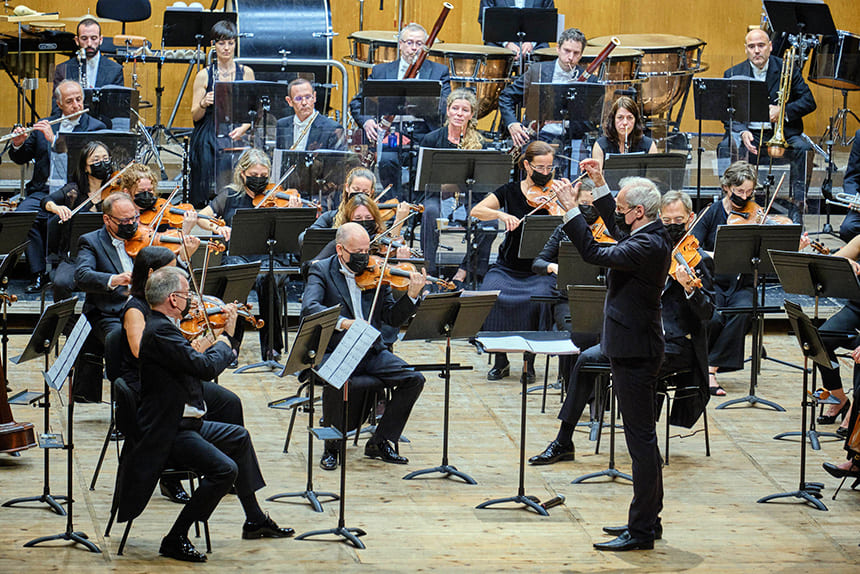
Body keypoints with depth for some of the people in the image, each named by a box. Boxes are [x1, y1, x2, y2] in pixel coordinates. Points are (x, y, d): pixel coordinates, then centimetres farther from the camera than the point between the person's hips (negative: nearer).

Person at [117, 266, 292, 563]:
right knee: (225, 469, -25)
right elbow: (207, 367, -27)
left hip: (184, 422, 12)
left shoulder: (162, 326, 10)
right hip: (167, 432, -12)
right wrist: (227, 335, -10)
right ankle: (175, 539, -12)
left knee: (239, 437, 26)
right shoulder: (160, 332, -24)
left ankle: (255, 519, 37)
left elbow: (197, 362, 18)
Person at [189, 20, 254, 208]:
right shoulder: (204, 75, 4)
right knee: (209, 192, -10)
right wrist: (203, 104, -17)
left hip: (237, 138, 1)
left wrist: (243, 128, -10)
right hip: (209, 143, -1)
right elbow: (195, 116, 5)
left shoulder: (246, 73, 8)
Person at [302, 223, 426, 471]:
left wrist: (412, 295, -11)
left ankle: (380, 442, 0)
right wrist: (344, 322, -33)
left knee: (414, 379, -15)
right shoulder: (321, 271, 0)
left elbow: (393, 318, 7)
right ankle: (332, 445, -10)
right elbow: (309, 307, -19)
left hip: (372, 351, 4)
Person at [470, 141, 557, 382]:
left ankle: (529, 361, -9)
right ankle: (501, 360, -5)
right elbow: (476, 211, -6)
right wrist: (501, 215, -22)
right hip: (508, 268, 2)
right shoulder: (512, 191, 4)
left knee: (539, 298, -32)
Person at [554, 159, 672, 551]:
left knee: (641, 438, -6)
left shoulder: (648, 247, -22)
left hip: (636, 353, -11)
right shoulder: (651, 235, 8)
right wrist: (598, 182, 23)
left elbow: (595, 253, -28)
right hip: (637, 347, 11)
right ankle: (648, 519, 26)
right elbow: (615, 228, 28)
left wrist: (570, 209, -22)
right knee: (642, 437, 17)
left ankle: (641, 531, -2)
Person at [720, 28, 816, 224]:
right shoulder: (733, 74, 5)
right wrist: (742, 132, -21)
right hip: (749, 133, 1)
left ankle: (797, 209, -24)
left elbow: (809, 102, 0)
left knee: (803, 149, -30)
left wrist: (783, 111, -17)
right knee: (726, 147, -30)